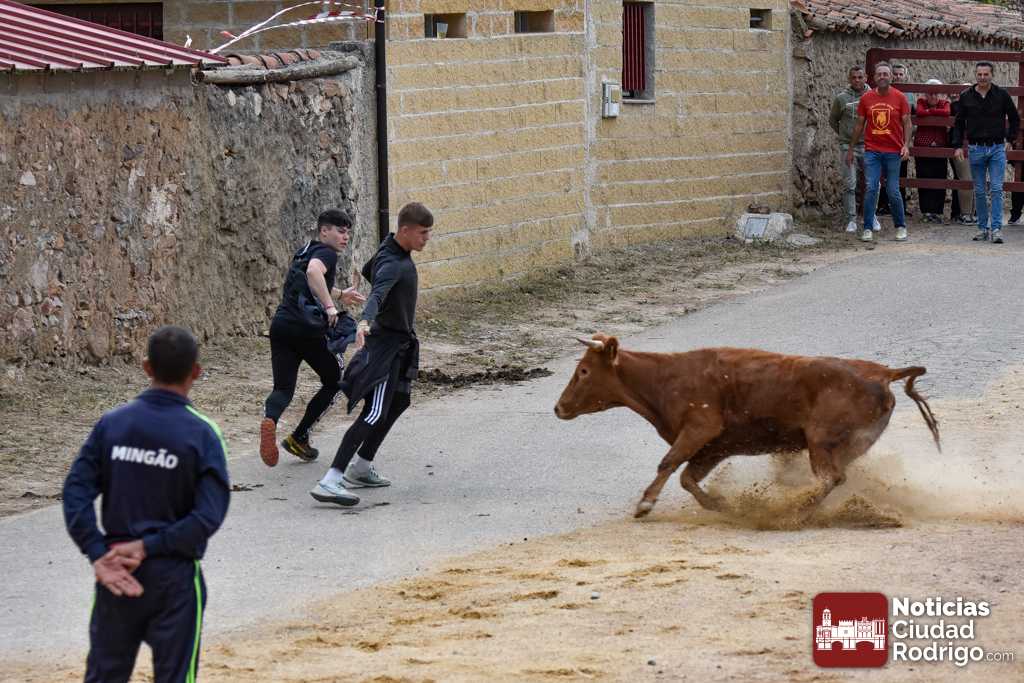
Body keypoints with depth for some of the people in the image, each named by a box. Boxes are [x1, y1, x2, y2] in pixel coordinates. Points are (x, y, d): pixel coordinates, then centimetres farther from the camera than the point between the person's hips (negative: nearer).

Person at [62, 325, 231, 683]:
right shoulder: (202, 433, -10)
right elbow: (209, 516, -17)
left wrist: (100, 556, -12)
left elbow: (76, 492, -8)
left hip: (114, 572, 3)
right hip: (174, 574, -3)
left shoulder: (111, 423, -2)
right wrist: (147, 546, -13)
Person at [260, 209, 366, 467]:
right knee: (334, 382, 15)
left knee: (283, 388, 1)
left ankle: (269, 421, -34)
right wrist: (329, 306, -26)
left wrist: (339, 294, 55)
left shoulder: (304, 251, 25)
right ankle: (298, 438, 11)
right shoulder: (326, 253, -3)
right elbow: (313, 272, -27)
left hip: (281, 326, 7)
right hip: (309, 329, -7)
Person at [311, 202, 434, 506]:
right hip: (385, 346, -11)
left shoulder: (392, 248, 5)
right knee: (374, 414, -19)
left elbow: (368, 272, 24)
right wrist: (365, 322, -62)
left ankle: (360, 468, 35)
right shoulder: (392, 264, -26)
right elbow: (376, 295, -44)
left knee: (397, 404, 24)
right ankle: (329, 483, -26)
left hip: (400, 343, 11)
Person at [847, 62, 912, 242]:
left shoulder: (899, 98, 0)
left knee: (893, 192, 2)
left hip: (893, 152, -1)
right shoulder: (866, 98, 4)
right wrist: (851, 149, 12)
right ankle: (867, 229, -1)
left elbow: (907, 123, 3)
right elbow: (859, 125, 11)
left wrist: (906, 145, -10)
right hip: (872, 151, 1)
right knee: (871, 189, -7)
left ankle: (900, 227, 18)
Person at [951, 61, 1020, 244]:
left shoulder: (1002, 95, 0)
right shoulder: (966, 97, 3)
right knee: (979, 191, 5)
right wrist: (957, 145, 1)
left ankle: (996, 229, -7)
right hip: (976, 149, 2)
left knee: (997, 189, -7)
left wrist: (1010, 140, 6)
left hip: (997, 148, -2)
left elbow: (1015, 119, 12)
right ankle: (983, 228, 13)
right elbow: (959, 123, 10)